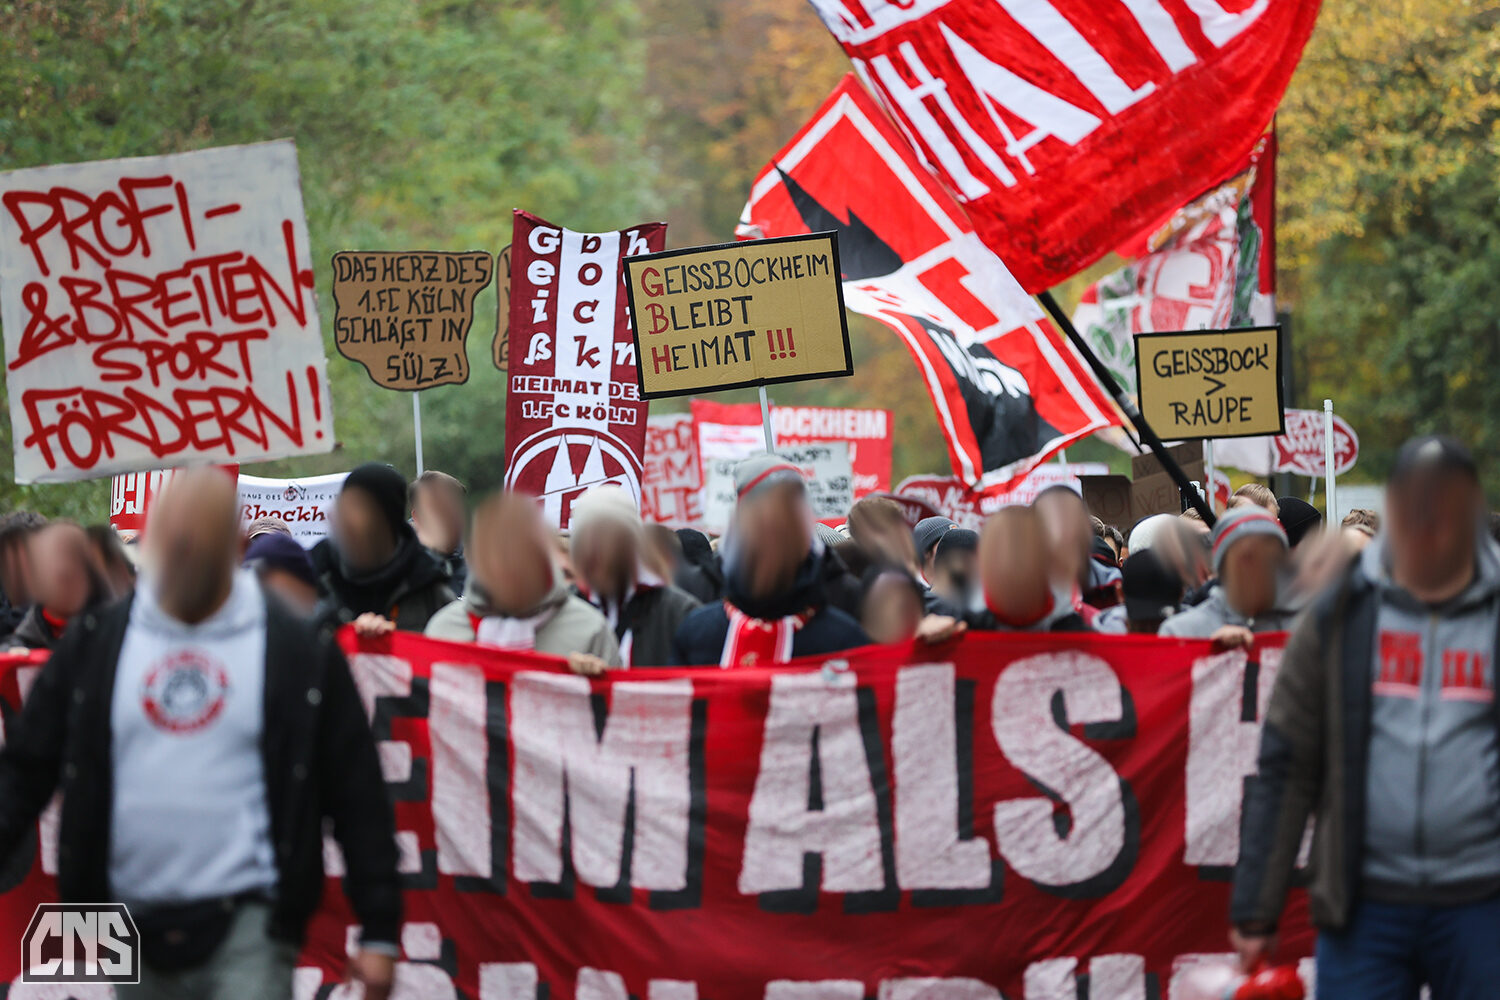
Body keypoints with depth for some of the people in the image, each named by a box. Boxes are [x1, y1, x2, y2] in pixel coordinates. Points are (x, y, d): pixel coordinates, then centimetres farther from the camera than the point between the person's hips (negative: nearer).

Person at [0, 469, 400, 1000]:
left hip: (247, 926, -4)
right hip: (136, 931, 4)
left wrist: (379, 931, -1)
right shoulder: (94, 646, 6)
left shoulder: (300, 652, -1)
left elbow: (357, 796, 1)